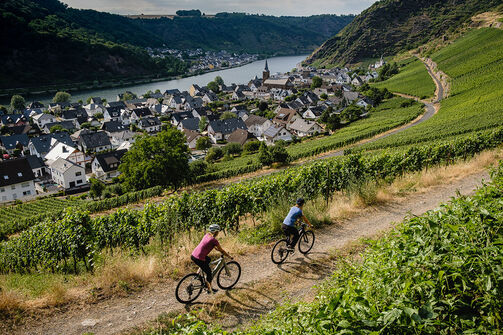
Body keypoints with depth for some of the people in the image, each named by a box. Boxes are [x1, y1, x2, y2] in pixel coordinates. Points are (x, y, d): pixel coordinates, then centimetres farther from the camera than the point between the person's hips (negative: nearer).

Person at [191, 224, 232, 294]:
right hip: (199, 259, -8)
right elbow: (221, 251, -3)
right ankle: (210, 289, 24)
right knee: (209, 273, 12)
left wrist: (217, 249, 34)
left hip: (193, 255, 8)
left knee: (208, 259, 33)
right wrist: (229, 256, 10)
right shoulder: (214, 240, -14)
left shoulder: (207, 235, 8)